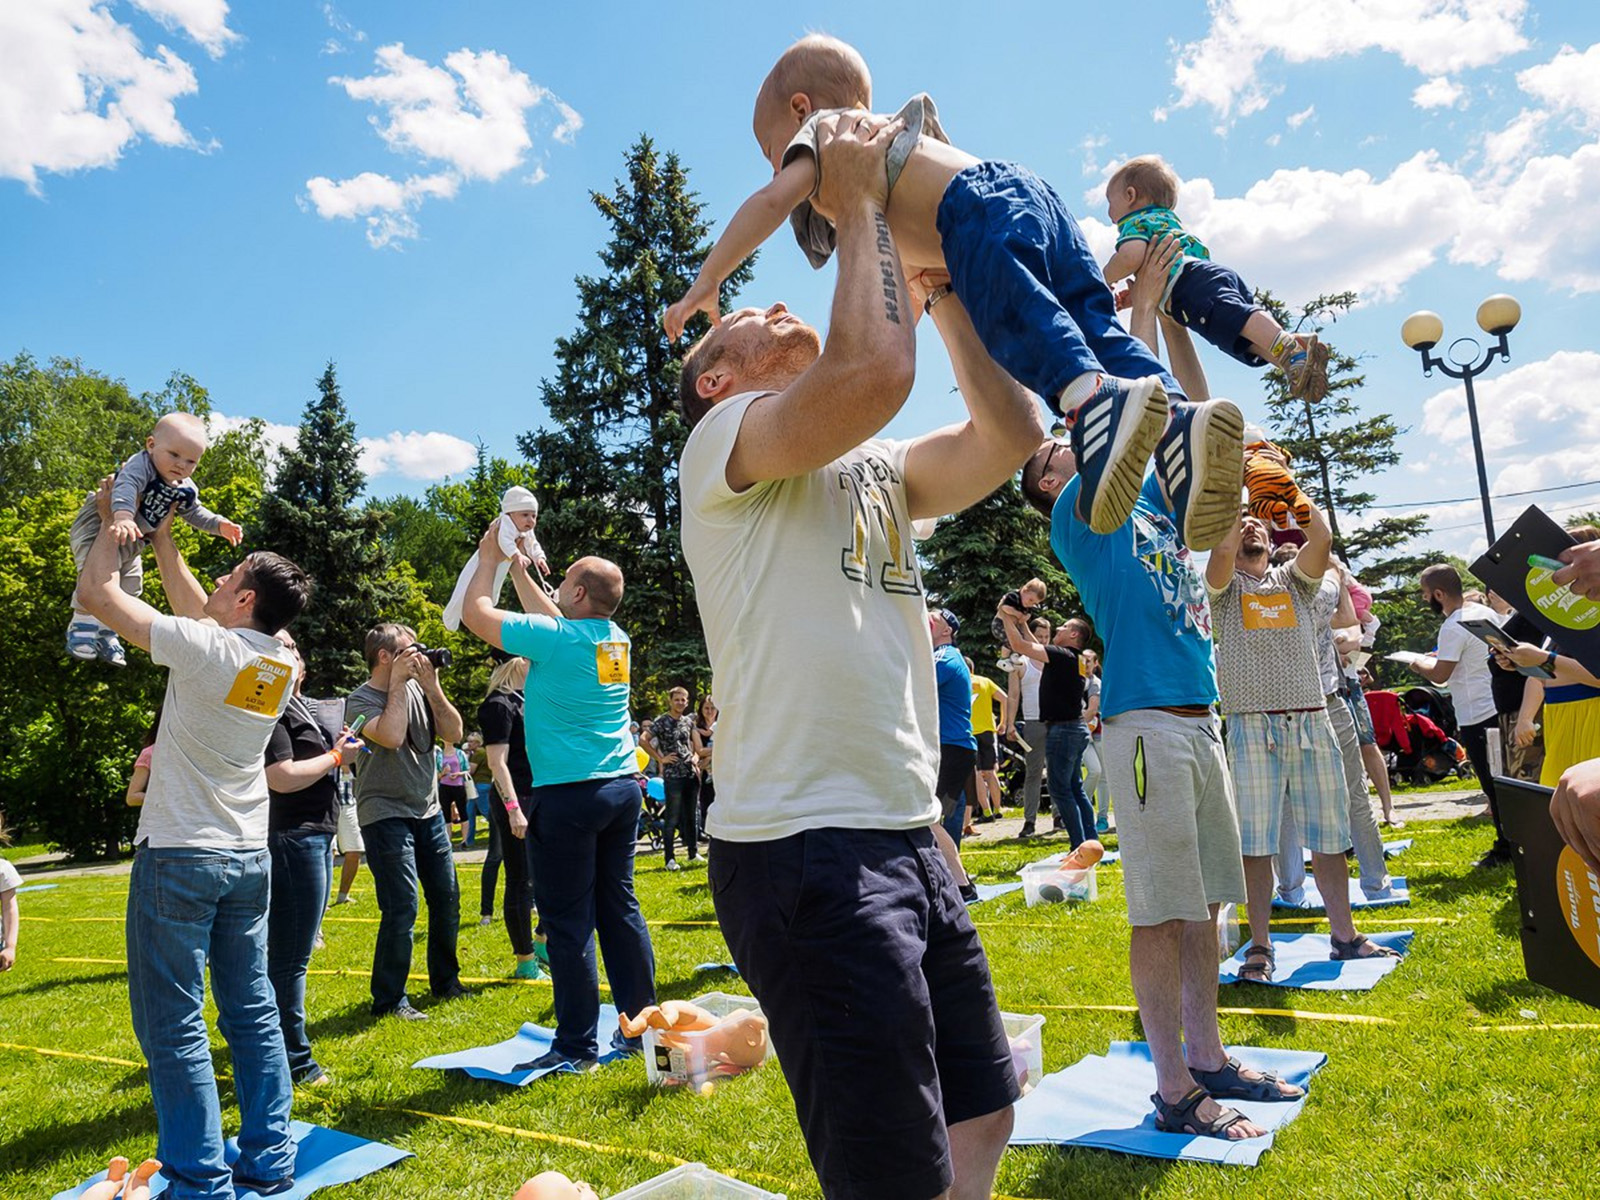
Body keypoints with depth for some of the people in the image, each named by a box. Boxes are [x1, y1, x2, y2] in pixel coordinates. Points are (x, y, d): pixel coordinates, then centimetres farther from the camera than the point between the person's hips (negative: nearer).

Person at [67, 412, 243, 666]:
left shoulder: (185, 490, -5)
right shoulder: (140, 465, -30)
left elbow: (194, 512, 14)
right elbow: (125, 486, -50)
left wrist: (219, 525, -1)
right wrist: (122, 517, -68)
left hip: (133, 544, 8)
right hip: (100, 526, -8)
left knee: (128, 588, 15)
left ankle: (106, 635, 32)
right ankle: (82, 626, -17)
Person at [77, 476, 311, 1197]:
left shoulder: (204, 648, -16)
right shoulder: (282, 665, 4)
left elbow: (95, 594, -8)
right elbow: (197, 610, 20)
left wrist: (112, 523, 8)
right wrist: (162, 540, 26)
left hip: (179, 858, -6)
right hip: (249, 857, 7)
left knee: (174, 1028, 2)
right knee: (253, 1013, 12)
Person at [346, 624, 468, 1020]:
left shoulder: (418, 689, 6)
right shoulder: (361, 700, -10)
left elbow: (454, 733, 0)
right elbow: (391, 737, -27)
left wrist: (432, 686, -8)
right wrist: (398, 683, -17)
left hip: (429, 811, 6)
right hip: (386, 815, -6)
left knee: (447, 899, 12)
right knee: (402, 909, -9)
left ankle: (446, 981, 29)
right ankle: (389, 1000, 5)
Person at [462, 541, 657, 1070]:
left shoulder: (554, 638, -12)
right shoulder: (616, 639, 8)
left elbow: (475, 613, -1)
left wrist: (488, 560, 14)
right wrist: (518, 569, 34)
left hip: (568, 796, -7)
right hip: (622, 788, 7)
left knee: (568, 922, 0)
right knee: (620, 907, 12)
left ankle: (577, 1046, 7)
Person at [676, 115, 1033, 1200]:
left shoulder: (879, 469, 19)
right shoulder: (724, 439, -4)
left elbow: (1012, 433, 9)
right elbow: (874, 374, -22)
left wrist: (942, 284, 13)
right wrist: (858, 206, -7)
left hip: (911, 836, 8)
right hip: (804, 846, -8)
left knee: (981, 1112, 20)